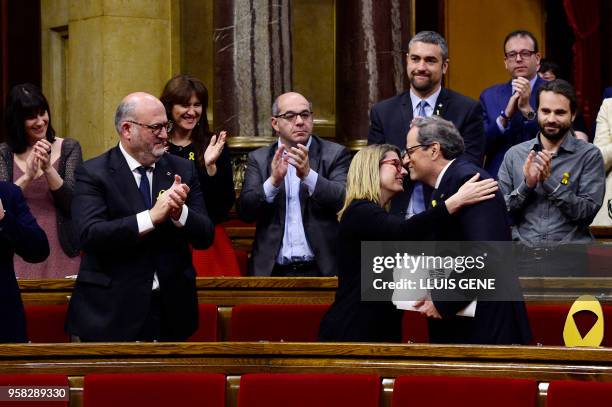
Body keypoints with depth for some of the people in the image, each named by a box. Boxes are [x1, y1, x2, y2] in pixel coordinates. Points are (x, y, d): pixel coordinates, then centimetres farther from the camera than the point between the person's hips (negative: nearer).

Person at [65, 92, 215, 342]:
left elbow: (206, 237, 3)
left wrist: (180, 212, -17)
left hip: (171, 312, 4)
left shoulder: (183, 169, 7)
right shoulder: (92, 174, -5)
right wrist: (152, 217, -25)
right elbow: (90, 235, -19)